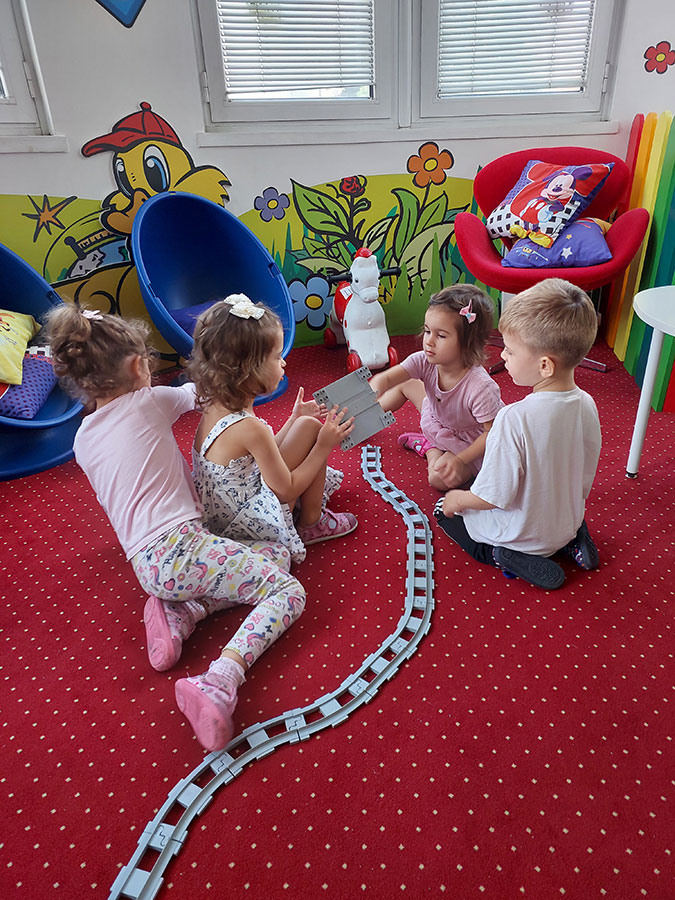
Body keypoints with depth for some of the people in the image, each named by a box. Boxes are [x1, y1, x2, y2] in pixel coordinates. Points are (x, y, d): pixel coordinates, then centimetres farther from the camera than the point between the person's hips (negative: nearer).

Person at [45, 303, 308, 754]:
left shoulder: (83, 440, 16)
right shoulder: (149, 402, -1)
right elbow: (196, 391, 19)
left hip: (145, 563, 7)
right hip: (179, 546, -7)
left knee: (276, 553, 19)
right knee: (288, 592, -4)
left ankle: (179, 613, 4)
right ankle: (219, 683, -24)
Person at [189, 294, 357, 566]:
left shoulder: (215, 405, -2)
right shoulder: (249, 428, -29)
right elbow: (287, 490, -19)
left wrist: (294, 419, 10)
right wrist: (324, 446, -12)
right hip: (252, 524, -9)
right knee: (310, 428, -11)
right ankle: (312, 524, 5)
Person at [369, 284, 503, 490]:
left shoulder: (481, 388, -39)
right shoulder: (424, 362, -24)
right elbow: (384, 379, -31)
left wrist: (461, 460, -34)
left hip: (471, 442, -6)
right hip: (438, 420, 6)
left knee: (440, 479, -28)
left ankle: (429, 448, 4)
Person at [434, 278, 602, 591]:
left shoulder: (514, 418, -36)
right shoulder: (587, 405, -14)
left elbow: (494, 496, -27)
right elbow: (584, 478, 1)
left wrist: (457, 499, -6)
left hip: (521, 532, -6)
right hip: (567, 522, 7)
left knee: (445, 510, 15)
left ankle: (508, 557, 0)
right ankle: (569, 541, 15)